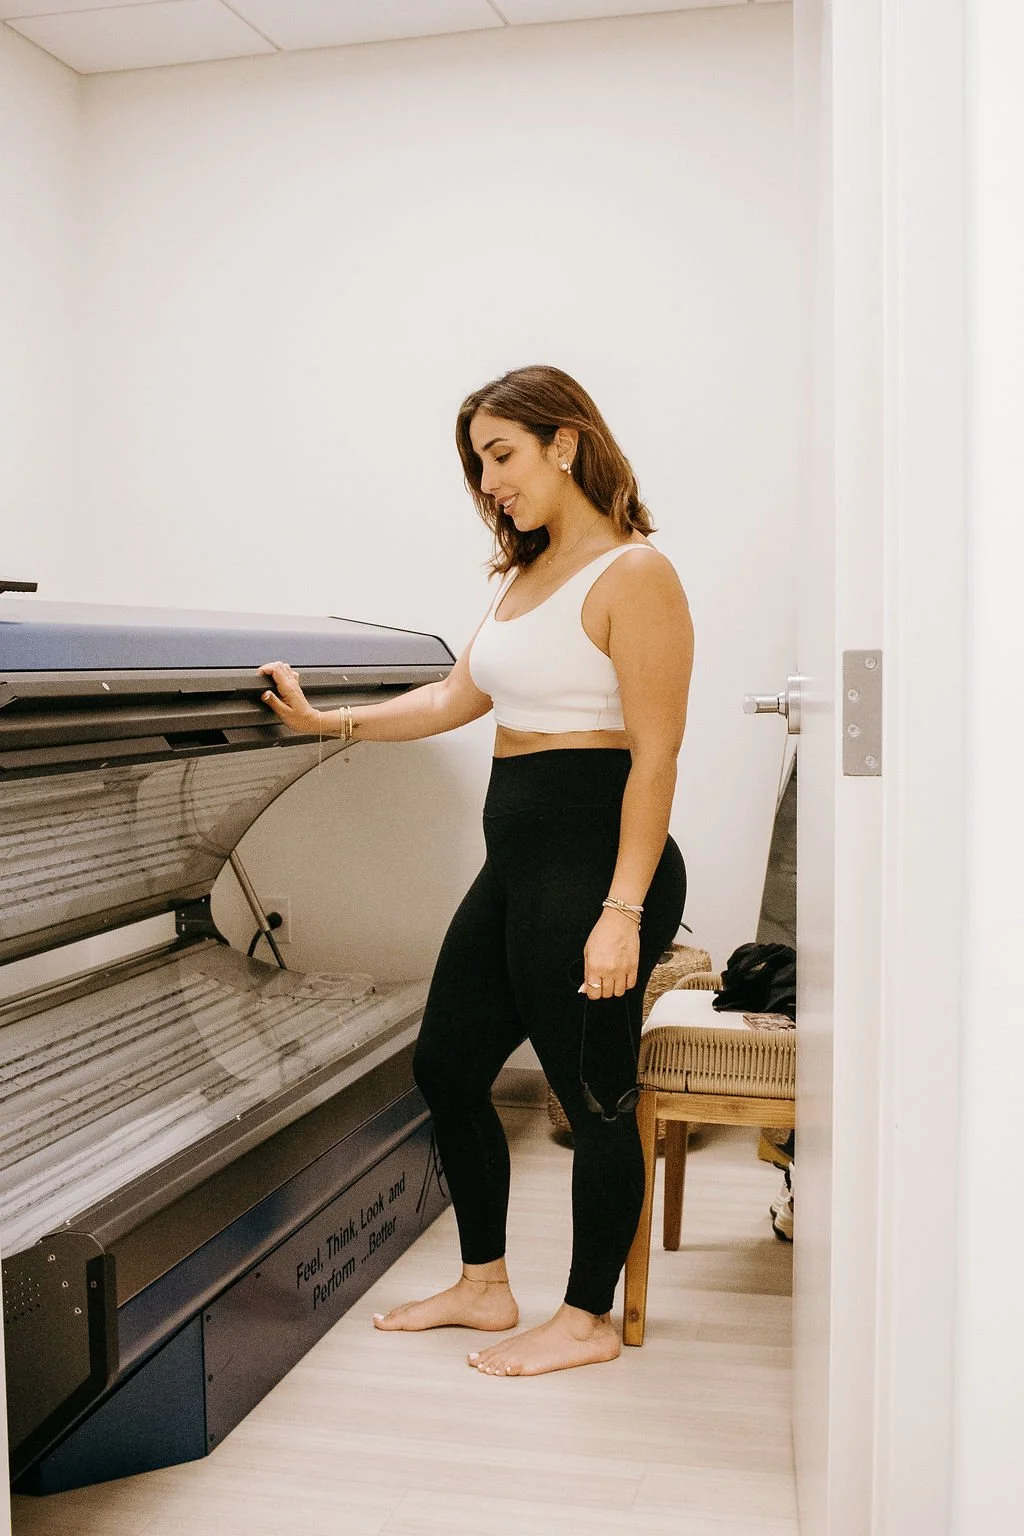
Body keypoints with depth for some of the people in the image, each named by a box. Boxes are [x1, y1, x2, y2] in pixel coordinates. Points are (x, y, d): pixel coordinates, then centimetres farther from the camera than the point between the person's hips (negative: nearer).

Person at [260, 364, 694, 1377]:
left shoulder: (632, 575, -12)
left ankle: (588, 1320, 22)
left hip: (595, 864, -10)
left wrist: (623, 912, -22)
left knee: (592, 1094, 3)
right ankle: (484, 1285, 33)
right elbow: (455, 697, 19)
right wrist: (328, 722, 14)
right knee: (445, 1066, 16)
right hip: (514, 864, 10)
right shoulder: (528, 573, 15)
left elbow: (655, 754, -17)